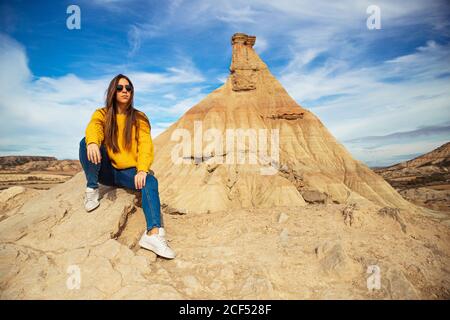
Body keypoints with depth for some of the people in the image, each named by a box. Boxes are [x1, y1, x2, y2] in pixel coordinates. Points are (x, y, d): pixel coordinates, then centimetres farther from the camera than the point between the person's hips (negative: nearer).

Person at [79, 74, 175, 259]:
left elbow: (145, 145, -9)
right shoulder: (102, 114, 6)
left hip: (129, 171, 0)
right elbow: (93, 128, -19)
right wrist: (93, 142, -45)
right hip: (106, 170, 0)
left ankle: (153, 233, -48)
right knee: (86, 142, -25)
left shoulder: (139, 118, 7)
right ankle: (92, 190, -12)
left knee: (150, 181, -31)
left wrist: (142, 169, -29)